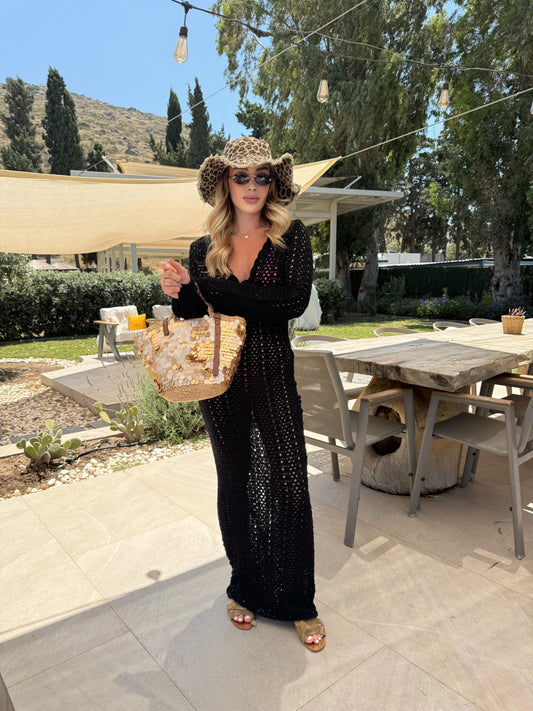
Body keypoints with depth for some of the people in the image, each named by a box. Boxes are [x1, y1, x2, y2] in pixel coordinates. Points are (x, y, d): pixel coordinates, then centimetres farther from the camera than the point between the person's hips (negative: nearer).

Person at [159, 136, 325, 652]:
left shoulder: (290, 237, -1)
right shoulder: (204, 250, 6)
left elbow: (294, 300, -18)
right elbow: (193, 320, 10)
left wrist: (212, 288, -18)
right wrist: (180, 293, -12)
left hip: (273, 377, -2)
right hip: (220, 381, 2)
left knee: (289, 485, -2)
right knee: (235, 484, 13)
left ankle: (298, 603, 21)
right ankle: (244, 588, 35)